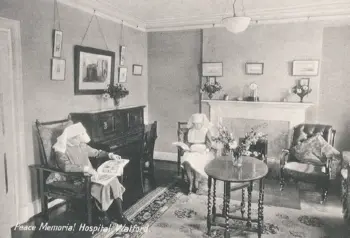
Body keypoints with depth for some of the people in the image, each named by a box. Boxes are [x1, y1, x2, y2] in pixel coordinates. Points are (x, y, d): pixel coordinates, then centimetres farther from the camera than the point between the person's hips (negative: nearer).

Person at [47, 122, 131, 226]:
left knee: (113, 180, -16)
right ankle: (104, 214, -6)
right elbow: (66, 167, -28)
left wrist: (110, 155, 6)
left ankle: (120, 215, -11)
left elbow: (96, 153, 21)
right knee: (103, 185, -28)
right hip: (78, 179, -6)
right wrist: (86, 169, -38)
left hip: (90, 174, 6)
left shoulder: (82, 145, 9)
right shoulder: (61, 150, -11)